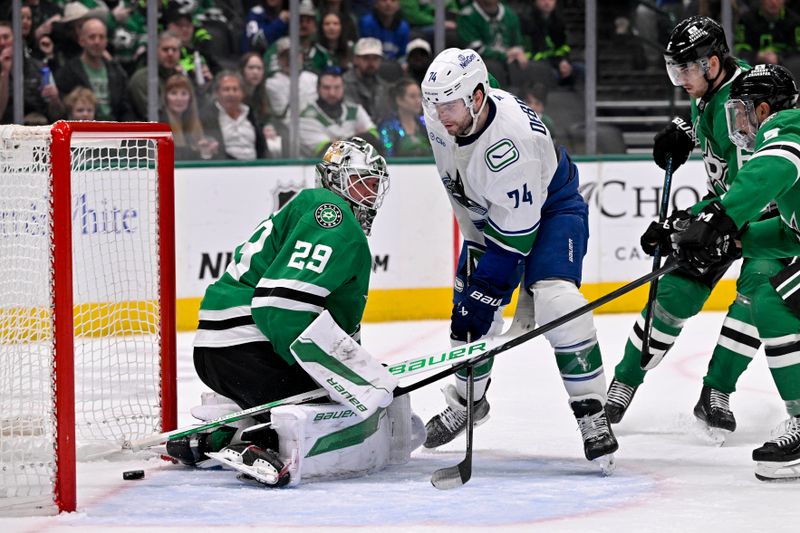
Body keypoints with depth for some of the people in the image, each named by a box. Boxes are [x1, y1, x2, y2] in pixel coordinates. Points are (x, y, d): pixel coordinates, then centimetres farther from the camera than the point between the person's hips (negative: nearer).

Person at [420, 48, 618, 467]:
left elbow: (515, 233, -34)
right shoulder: (440, 118, -16)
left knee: (554, 300, -27)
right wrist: (473, 240, 7)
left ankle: (591, 413, -22)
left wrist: (486, 291, -31)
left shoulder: (511, 138, -39)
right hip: (485, 210, 8)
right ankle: (467, 401, 29)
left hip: (550, 208, -7)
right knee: (466, 304, 6)